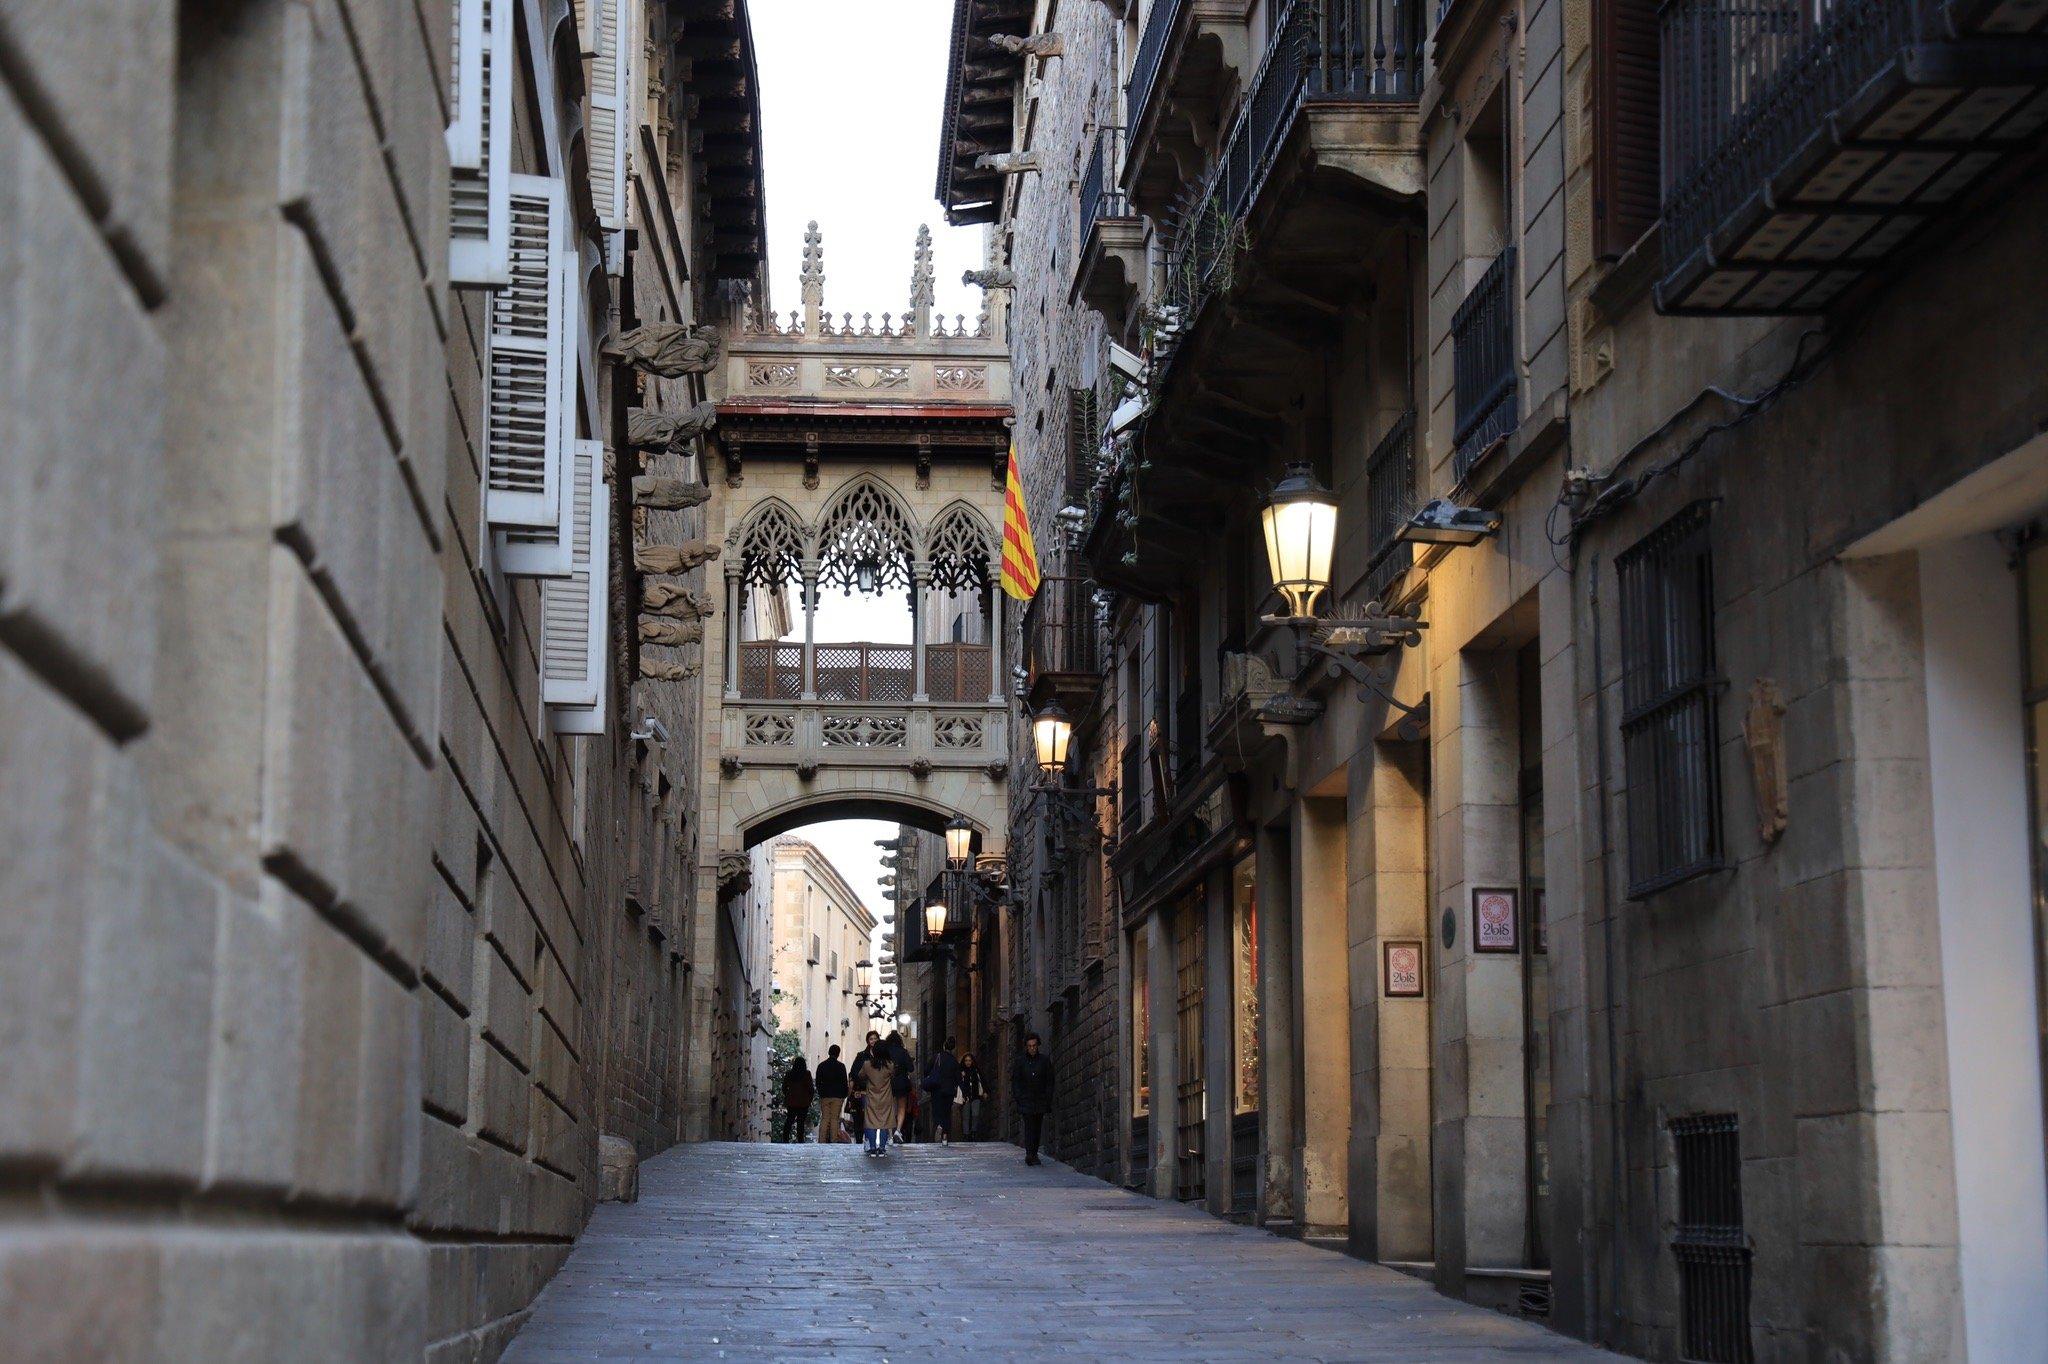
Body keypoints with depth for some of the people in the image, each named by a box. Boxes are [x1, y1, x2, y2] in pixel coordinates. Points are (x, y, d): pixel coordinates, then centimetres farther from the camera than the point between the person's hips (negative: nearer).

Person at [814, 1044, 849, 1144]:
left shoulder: (821, 1065, 4)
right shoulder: (841, 1066, -5)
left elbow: (818, 1082, 8)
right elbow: (844, 1083, -2)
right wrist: (844, 1095, 8)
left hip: (824, 1096, 2)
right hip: (837, 1096, -2)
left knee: (824, 1118, 4)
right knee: (834, 1119, -1)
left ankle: (822, 1140, -2)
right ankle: (833, 1140, -5)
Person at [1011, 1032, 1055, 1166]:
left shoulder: (1045, 1061, 6)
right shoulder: (1020, 1061, 4)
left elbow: (1049, 1082, 7)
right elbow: (1015, 1081, 4)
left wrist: (1048, 1100, 1)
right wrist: (1017, 1098, -5)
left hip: (1040, 1100, 2)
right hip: (1026, 1100, -2)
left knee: (1038, 1128, 3)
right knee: (1029, 1126, -12)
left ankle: (1034, 1154, 11)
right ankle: (1029, 1154, -18)